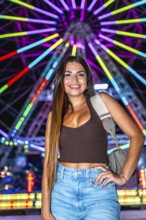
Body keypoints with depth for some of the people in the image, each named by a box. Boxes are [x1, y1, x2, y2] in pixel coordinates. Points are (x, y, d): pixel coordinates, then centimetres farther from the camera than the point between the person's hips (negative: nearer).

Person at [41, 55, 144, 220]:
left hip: (99, 189, -2)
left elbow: (136, 136, 1)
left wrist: (124, 177, -6)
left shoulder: (100, 100, 4)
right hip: (63, 189, 2)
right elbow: (49, 161, 4)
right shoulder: (55, 114, 10)